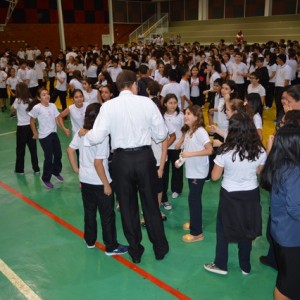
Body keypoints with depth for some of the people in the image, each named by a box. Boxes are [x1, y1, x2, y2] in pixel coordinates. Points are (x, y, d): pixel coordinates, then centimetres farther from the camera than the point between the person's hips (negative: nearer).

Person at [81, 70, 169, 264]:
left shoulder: (108, 106, -8)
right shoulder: (147, 102, -7)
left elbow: (96, 137, -12)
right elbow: (161, 134, -4)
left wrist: (84, 133, 10)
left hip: (122, 159, 0)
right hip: (145, 157, 0)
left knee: (128, 207, 17)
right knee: (151, 204, 17)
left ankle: (135, 250, 31)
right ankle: (160, 248, 32)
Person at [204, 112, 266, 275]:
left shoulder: (225, 152, -22)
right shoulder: (260, 151, -13)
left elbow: (215, 176, -11)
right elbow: (258, 172, 5)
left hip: (230, 195, -3)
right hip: (251, 195, 3)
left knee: (223, 230, 17)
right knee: (246, 230, 20)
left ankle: (221, 265, 28)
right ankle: (245, 266, 34)